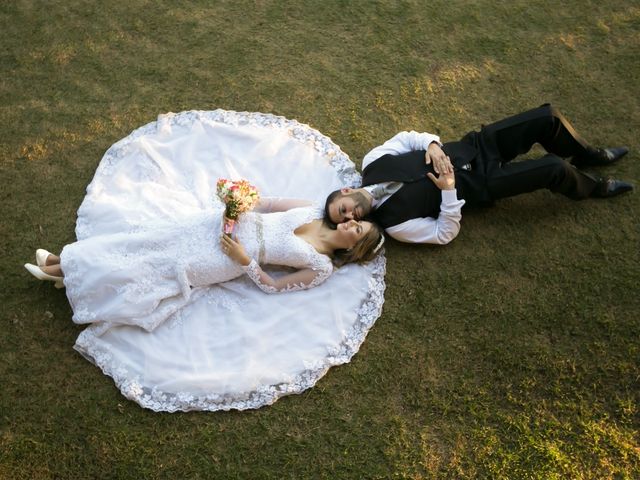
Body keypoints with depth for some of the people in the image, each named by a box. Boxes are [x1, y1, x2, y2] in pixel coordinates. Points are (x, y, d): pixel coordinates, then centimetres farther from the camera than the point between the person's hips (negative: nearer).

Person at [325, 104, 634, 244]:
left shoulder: (372, 163, -8)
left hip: (472, 146, 5)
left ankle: (586, 155, 27)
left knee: (548, 117, -6)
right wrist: (448, 189, -27)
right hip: (479, 184, -5)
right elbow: (445, 233, -15)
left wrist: (432, 145, -17)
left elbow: (407, 138, 4)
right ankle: (594, 188, 20)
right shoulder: (394, 224, -18)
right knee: (555, 169, -18)